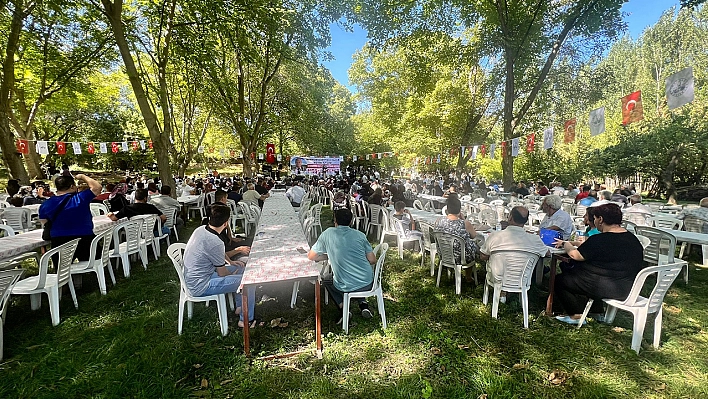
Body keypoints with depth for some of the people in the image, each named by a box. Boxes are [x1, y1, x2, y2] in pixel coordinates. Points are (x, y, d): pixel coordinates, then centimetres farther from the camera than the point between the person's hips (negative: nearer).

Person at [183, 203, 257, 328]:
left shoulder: (200, 229, -3)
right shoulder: (215, 242, -30)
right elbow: (222, 273, -15)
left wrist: (230, 261, 10)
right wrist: (232, 274, 5)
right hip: (199, 287, -9)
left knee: (241, 269, 16)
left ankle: (239, 307, 28)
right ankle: (246, 320, 5)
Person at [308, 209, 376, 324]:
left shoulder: (328, 234, -4)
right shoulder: (360, 235, -1)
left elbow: (311, 256, 4)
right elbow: (372, 261, 2)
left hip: (346, 287, -2)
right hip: (368, 283, 3)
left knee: (325, 279, 30)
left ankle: (343, 307, 14)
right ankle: (363, 303, 21)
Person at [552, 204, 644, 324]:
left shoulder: (599, 240, -24)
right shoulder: (633, 238, 2)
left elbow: (575, 255, -15)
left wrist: (565, 244, 5)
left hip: (606, 289, -9)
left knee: (560, 280, 5)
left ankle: (576, 315, 9)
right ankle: (597, 311, 29)